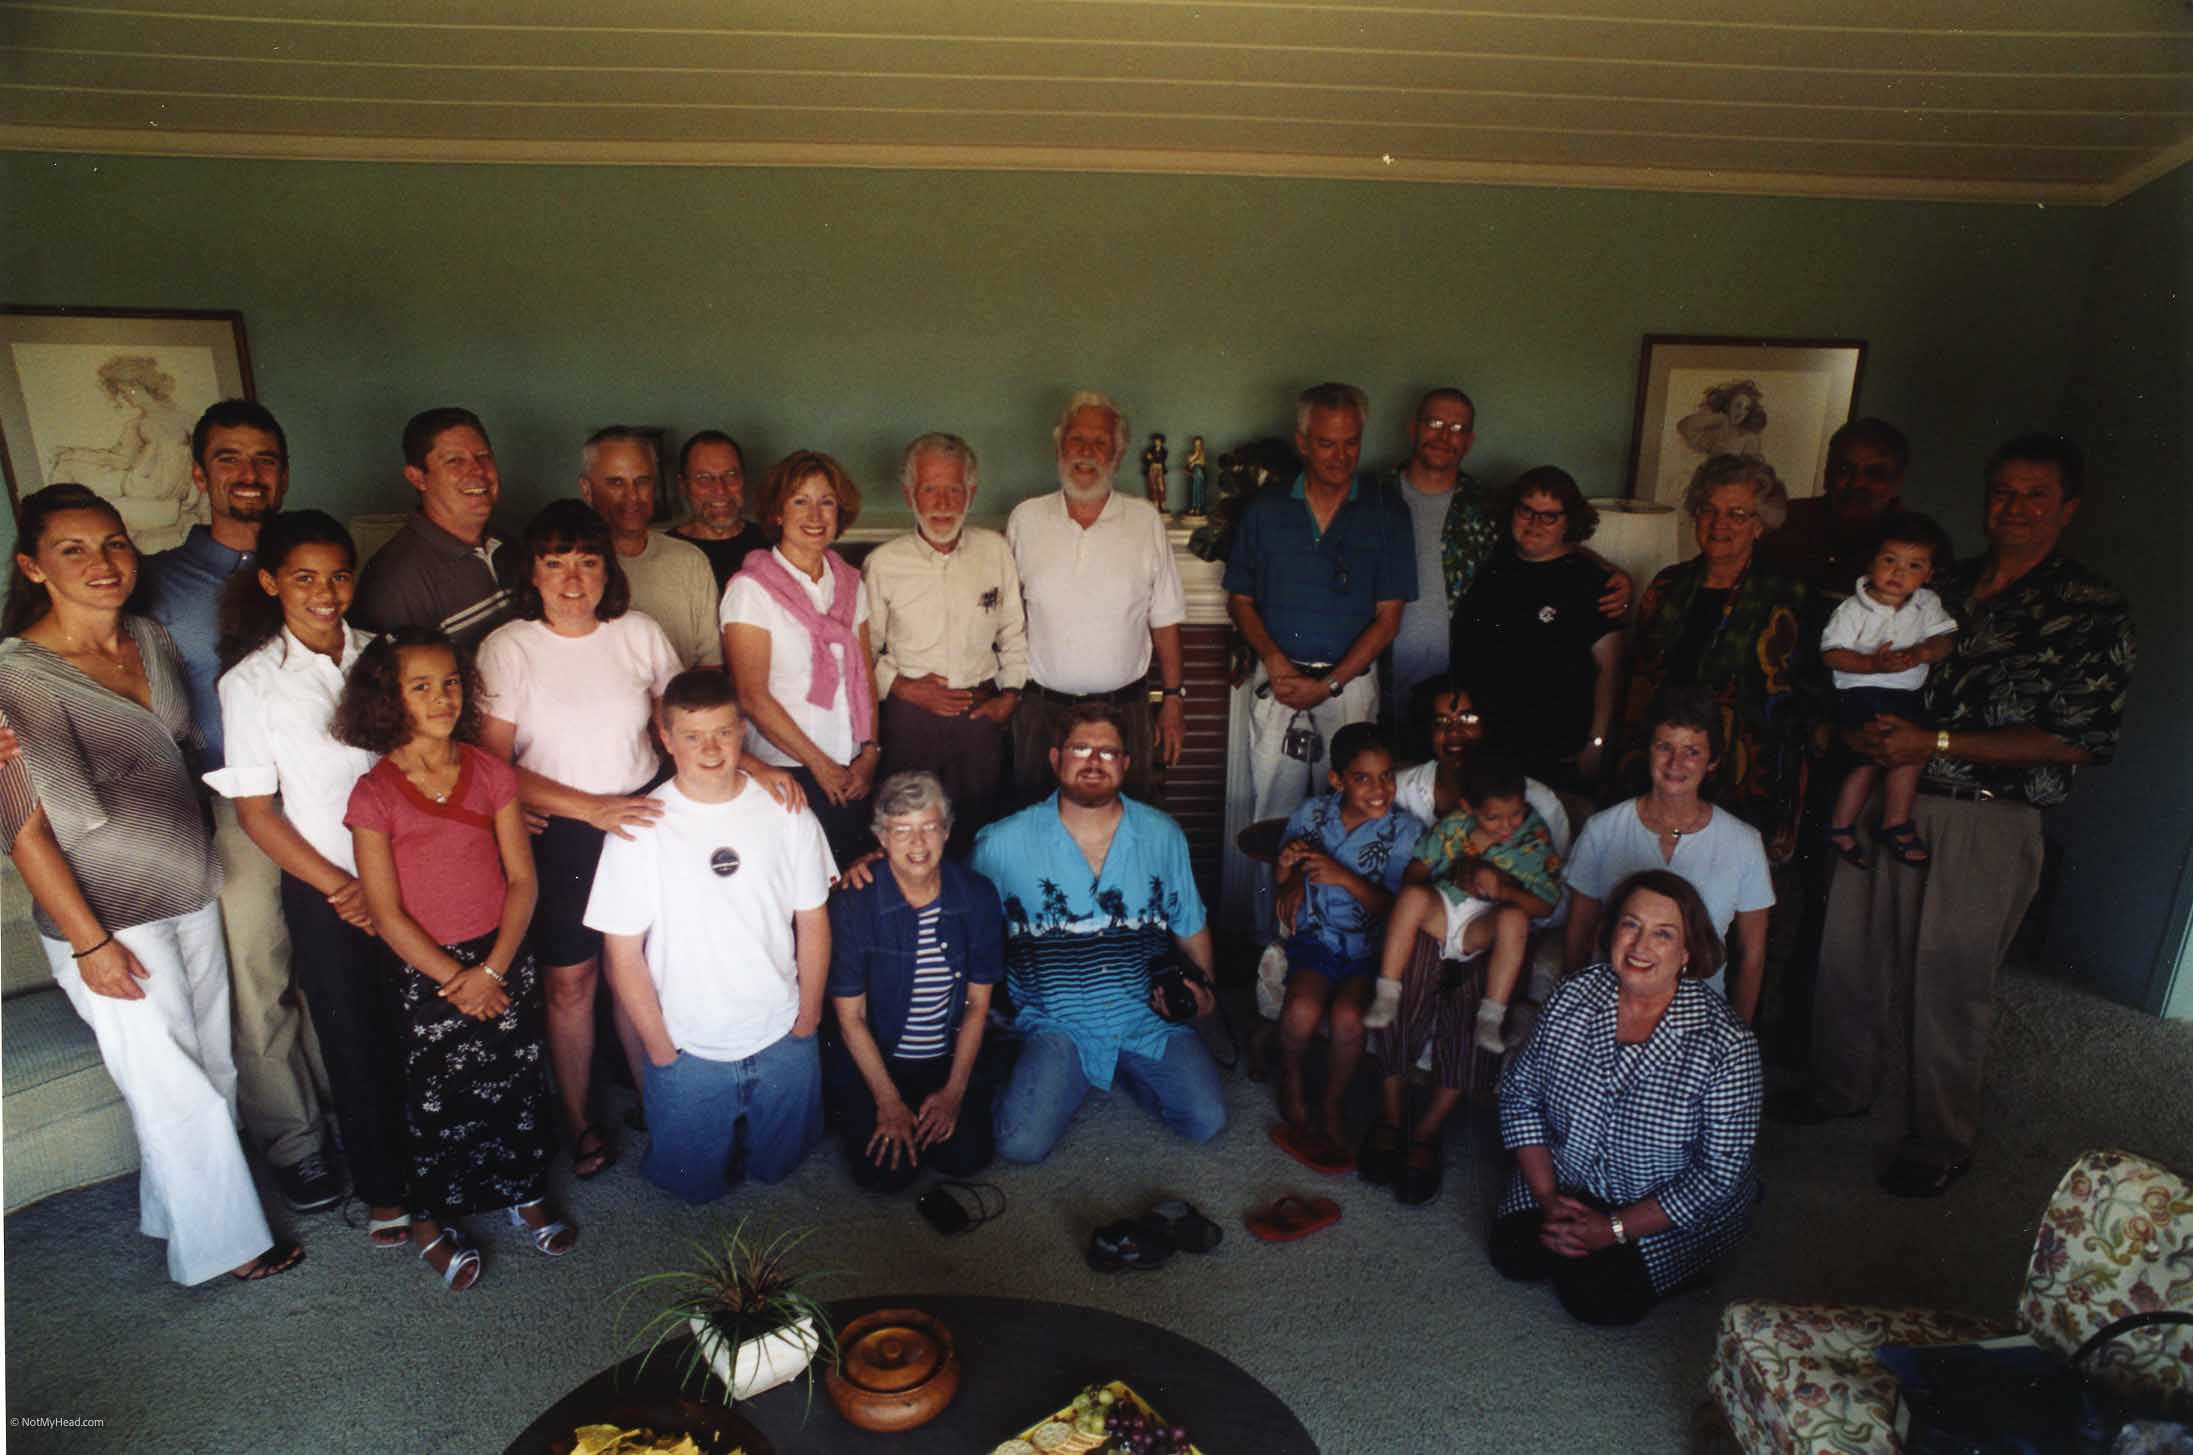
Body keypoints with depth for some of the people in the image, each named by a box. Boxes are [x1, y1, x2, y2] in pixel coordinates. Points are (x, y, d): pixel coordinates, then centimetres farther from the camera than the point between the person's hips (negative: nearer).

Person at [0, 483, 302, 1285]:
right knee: (176, 1087, 7)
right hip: (110, 918, -6)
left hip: (191, 894, 6)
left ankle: (172, 1209, 39)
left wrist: (204, 858, 13)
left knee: (212, 1068, 16)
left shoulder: (151, 639, 1)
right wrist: (91, 942, -15)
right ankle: (221, 1243, 26)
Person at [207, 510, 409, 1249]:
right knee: (358, 1042, 10)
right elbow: (255, 810, -5)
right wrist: (339, 887, -7)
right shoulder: (251, 682, -7)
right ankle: (384, 1189, 30)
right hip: (325, 892, -2)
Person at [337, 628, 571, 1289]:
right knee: (439, 1097, 7)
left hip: (503, 956, 2)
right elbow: (386, 913, -10)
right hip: (426, 969, -2)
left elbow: (522, 878, -3)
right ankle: (430, 1221, 29)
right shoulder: (375, 794, -10)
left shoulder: (491, 773, -3)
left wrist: (491, 970, -11)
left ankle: (525, 1193, 33)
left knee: (518, 1081, 11)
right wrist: (453, 979, -11)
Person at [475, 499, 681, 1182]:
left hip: (641, 817, 2)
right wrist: (591, 807, -18)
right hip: (559, 835, -2)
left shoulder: (639, 632, 1)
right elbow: (493, 765, -10)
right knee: (571, 980, 8)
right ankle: (576, 1118, 30)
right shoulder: (508, 647, -7)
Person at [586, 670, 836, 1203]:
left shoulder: (786, 811, -9)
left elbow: (812, 922, 0)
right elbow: (624, 953, -10)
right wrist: (659, 1048, -6)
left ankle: (752, 1154, 48)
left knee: (778, 1164, 19)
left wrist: (808, 1018, 2)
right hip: (688, 1053, -1)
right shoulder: (641, 827, -16)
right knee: (695, 1184, 15)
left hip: (781, 1040, 2)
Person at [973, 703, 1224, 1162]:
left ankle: (1129, 1072, 17)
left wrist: (1202, 988, 1)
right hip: (1058, 1024, -2)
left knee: (1206, 1122, -13)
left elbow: (1190, 926, 13)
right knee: (1020, 1145, -19)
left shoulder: (1162, 835, 2)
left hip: (1149, 1017, 2)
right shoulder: (1005, 842, -6)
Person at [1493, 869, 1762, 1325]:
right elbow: (1519, 1093, -4)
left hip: (1670, 1212, -3)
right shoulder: (1573, 998, -13)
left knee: (1596, 1298, -16)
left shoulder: (1726, 1045, -24)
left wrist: (1614, 1229, -20)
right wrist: (1547, 1197, -13)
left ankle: (1672, 1270, 12)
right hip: (1567, 1181, 3)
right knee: (1513, 1256, -10)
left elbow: (1719, 1171, -20)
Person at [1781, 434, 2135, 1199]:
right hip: (1884, 796, 5)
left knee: (1949, 985, 6)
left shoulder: (2092, 611, -6)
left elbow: (2078, 741, -12)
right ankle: (1841, 1087, 34)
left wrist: (1936, 745, -18)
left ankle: (1941, 1143, 25)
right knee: (1849, 955, 12)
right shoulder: (1946, 585, 10)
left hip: (1986, 825, -5)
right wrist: (1864, 729, -3)